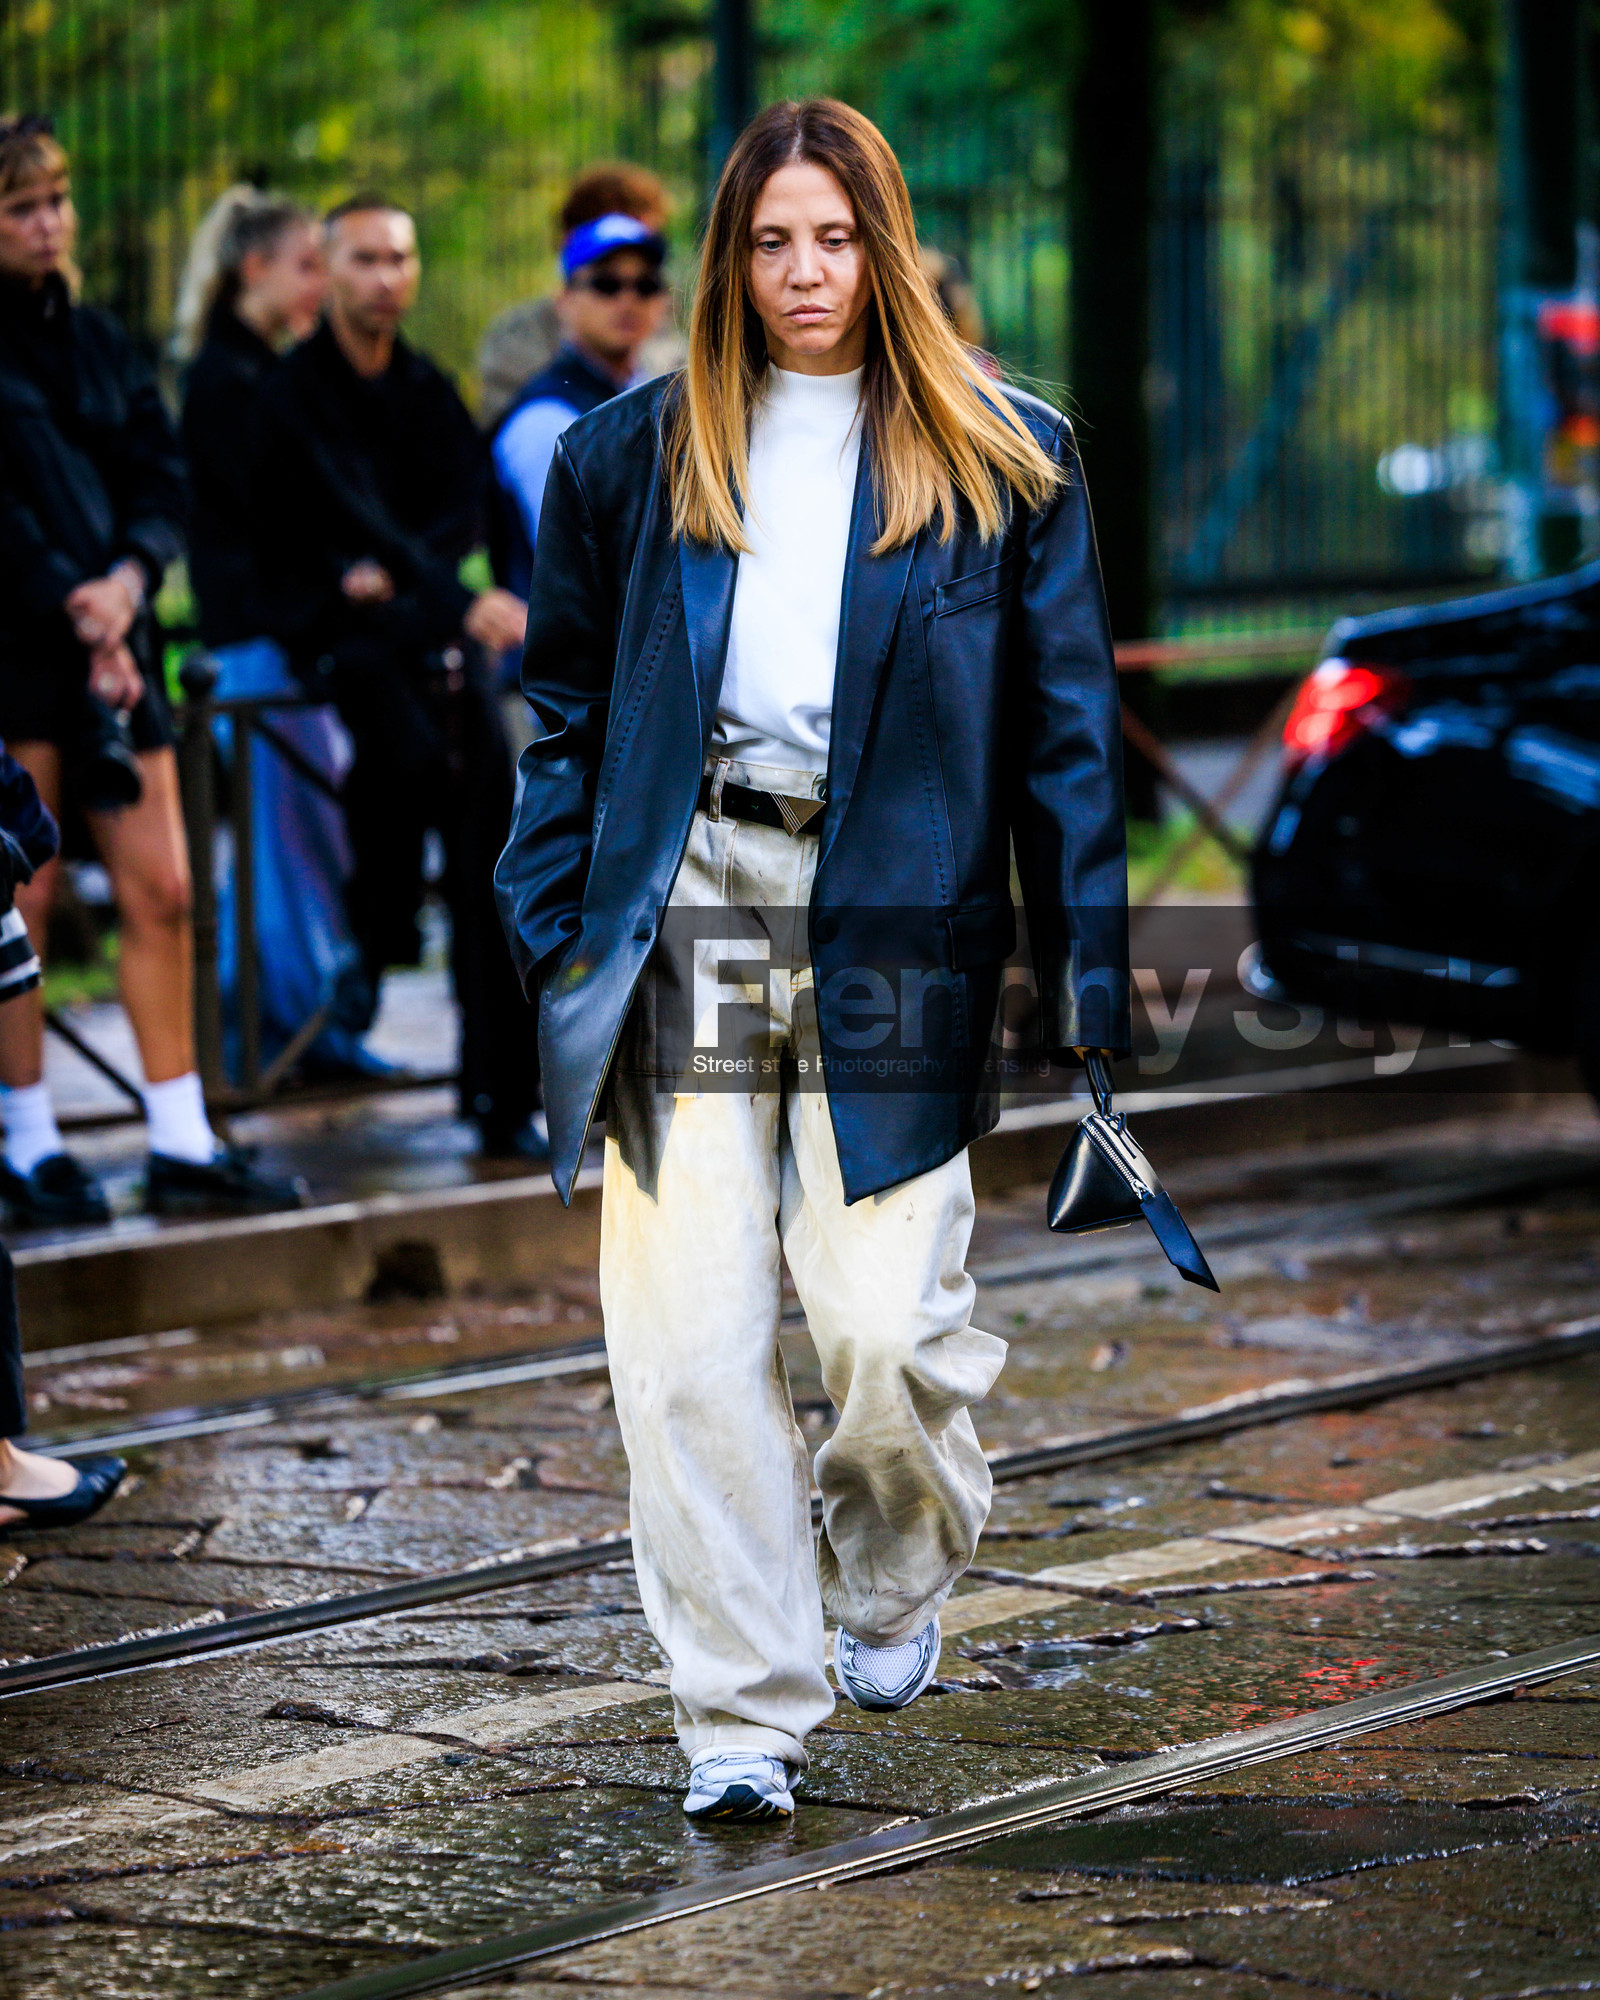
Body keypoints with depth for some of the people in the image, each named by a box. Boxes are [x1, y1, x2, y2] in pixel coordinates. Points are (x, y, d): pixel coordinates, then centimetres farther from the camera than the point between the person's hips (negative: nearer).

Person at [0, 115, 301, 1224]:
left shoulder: (95, 340, 16)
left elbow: (163, 471, 9)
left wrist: (131, 574, -10)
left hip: (109, 635, 6)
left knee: (161, 888, 2)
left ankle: (183, 1144, 6)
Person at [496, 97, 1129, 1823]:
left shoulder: (1000, 461, 8)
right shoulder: (632, 456, 12)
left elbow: (1064, 724, 7)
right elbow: (566, 707, 16)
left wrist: (1083, 972, 1)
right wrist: (550, 932, 6)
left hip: (892, 925, -1)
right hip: (687, 910, 2)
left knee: (888, 1324, -7)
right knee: (690, 1338, -4)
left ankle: (894, 1579, 26)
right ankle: (743, 1708, 6)